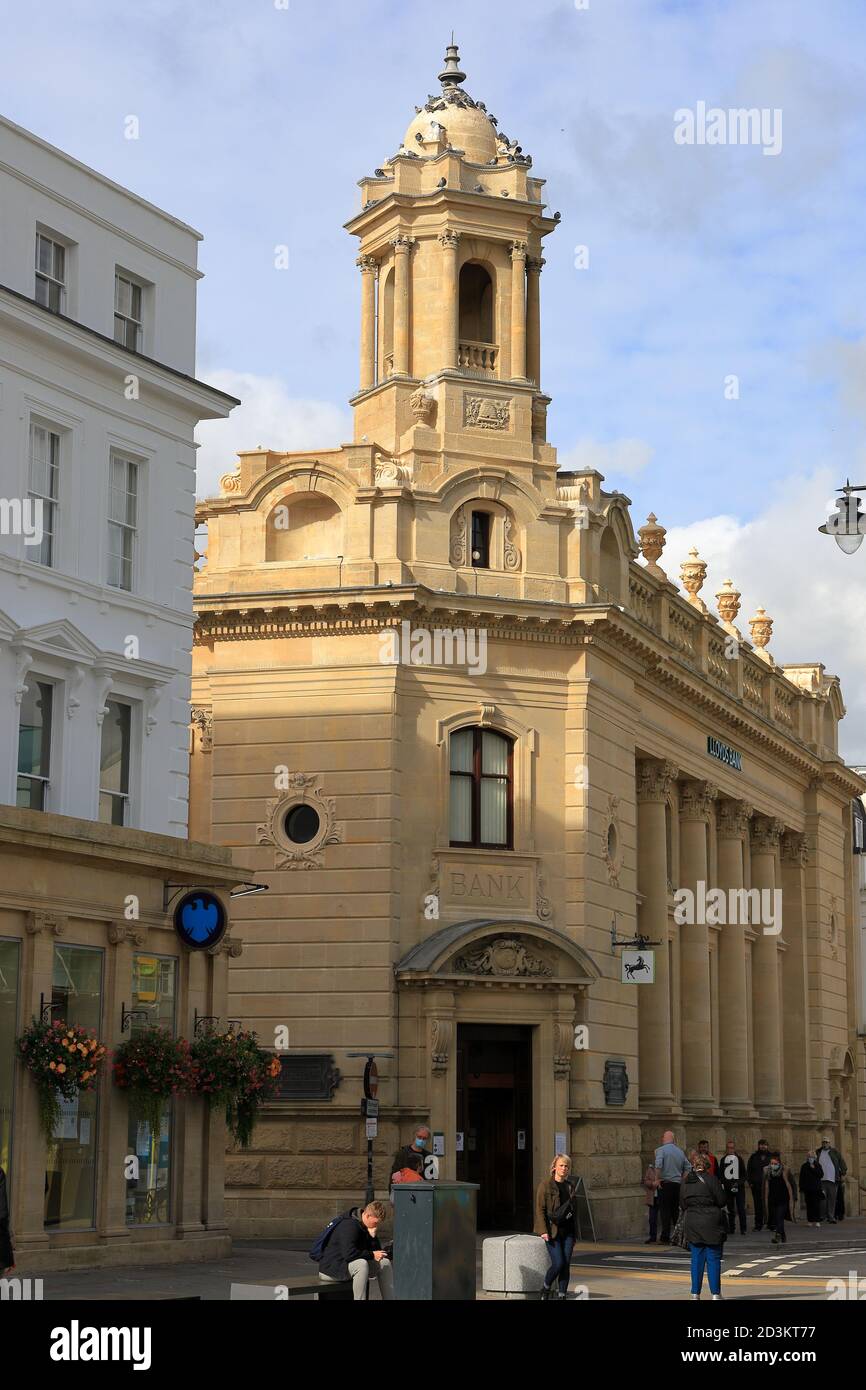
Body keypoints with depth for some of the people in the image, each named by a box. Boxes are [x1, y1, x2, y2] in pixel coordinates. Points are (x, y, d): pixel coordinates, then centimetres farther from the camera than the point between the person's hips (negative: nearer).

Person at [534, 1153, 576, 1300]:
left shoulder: (570, 1186, 12)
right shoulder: (546, 1184, -4)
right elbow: (540, 1209, -7)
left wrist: (574, 1235, 16)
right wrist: (543, 1231, -16)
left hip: (567, 1231, 5)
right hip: (552, 1231, -5)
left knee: (566, 1265, 0)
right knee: (558, 1263, -12)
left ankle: (563, 1295, 6)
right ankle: (546, 1289, 12)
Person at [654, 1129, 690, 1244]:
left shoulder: (660, 1150, -7)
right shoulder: (680, 1151, 11)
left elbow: (658, 1166, -22)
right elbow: (687, 1168, 13)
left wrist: (657, 1180, -13)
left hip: (665, 1184, -5)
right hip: (678, 1184, 5)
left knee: (665, 1212, -3)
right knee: (676, 1211, 13)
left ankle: (665, 1238, -5)